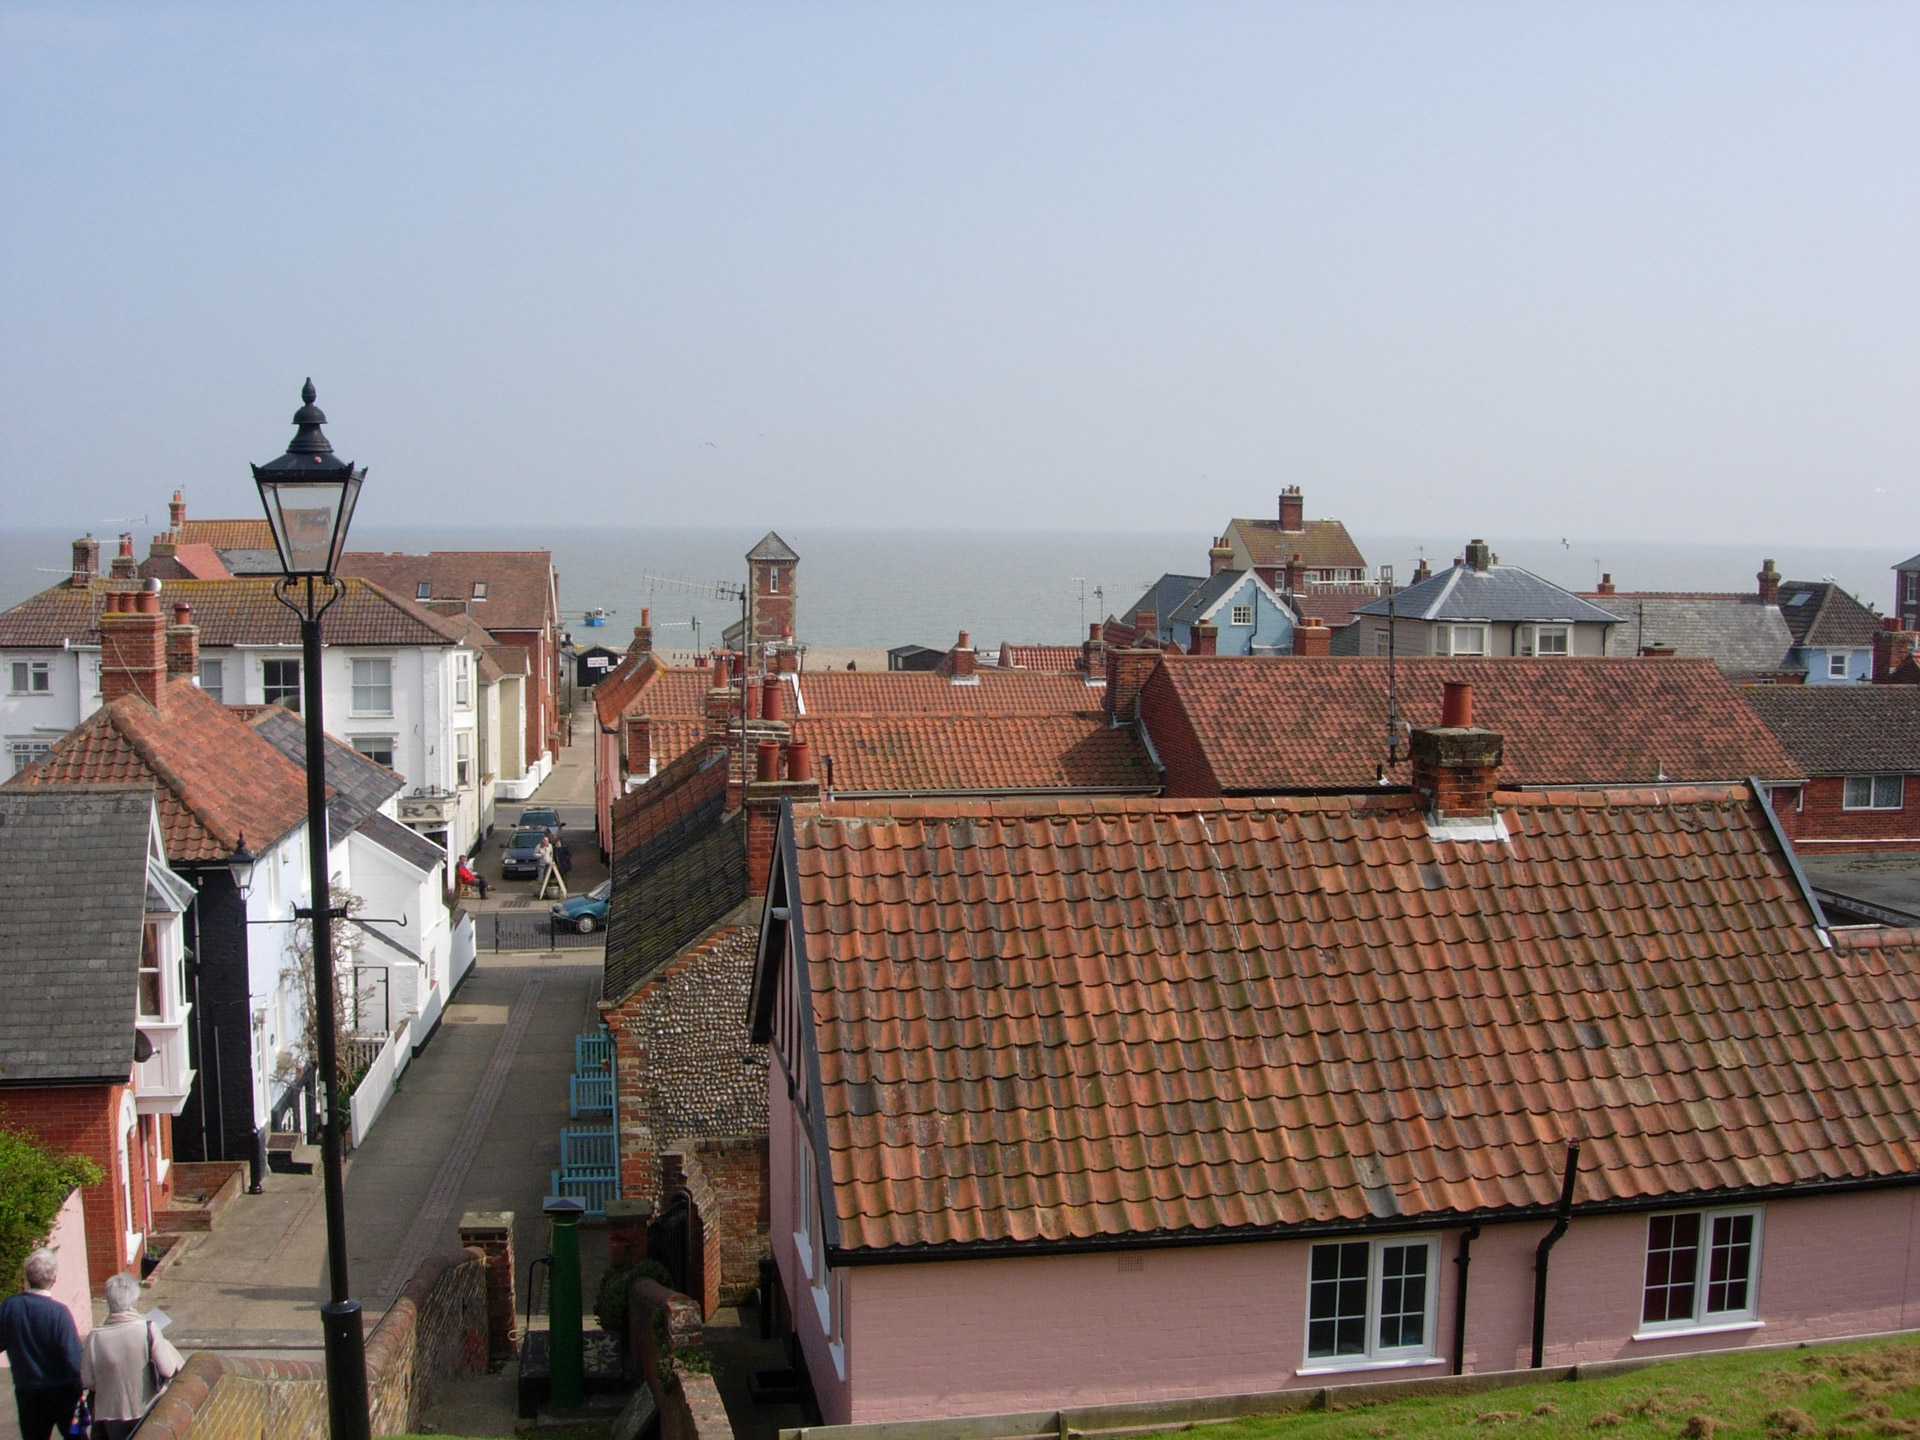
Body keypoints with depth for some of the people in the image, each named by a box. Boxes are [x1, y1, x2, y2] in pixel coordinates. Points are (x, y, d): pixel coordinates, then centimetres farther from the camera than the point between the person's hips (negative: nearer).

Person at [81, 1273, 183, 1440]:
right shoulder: (148, 1329, -18)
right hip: (146, 1412, -1)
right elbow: (168, 1370, -15)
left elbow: (87, 1381, -4)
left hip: (112, 1414, 1)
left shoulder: (95, 1337, -14)